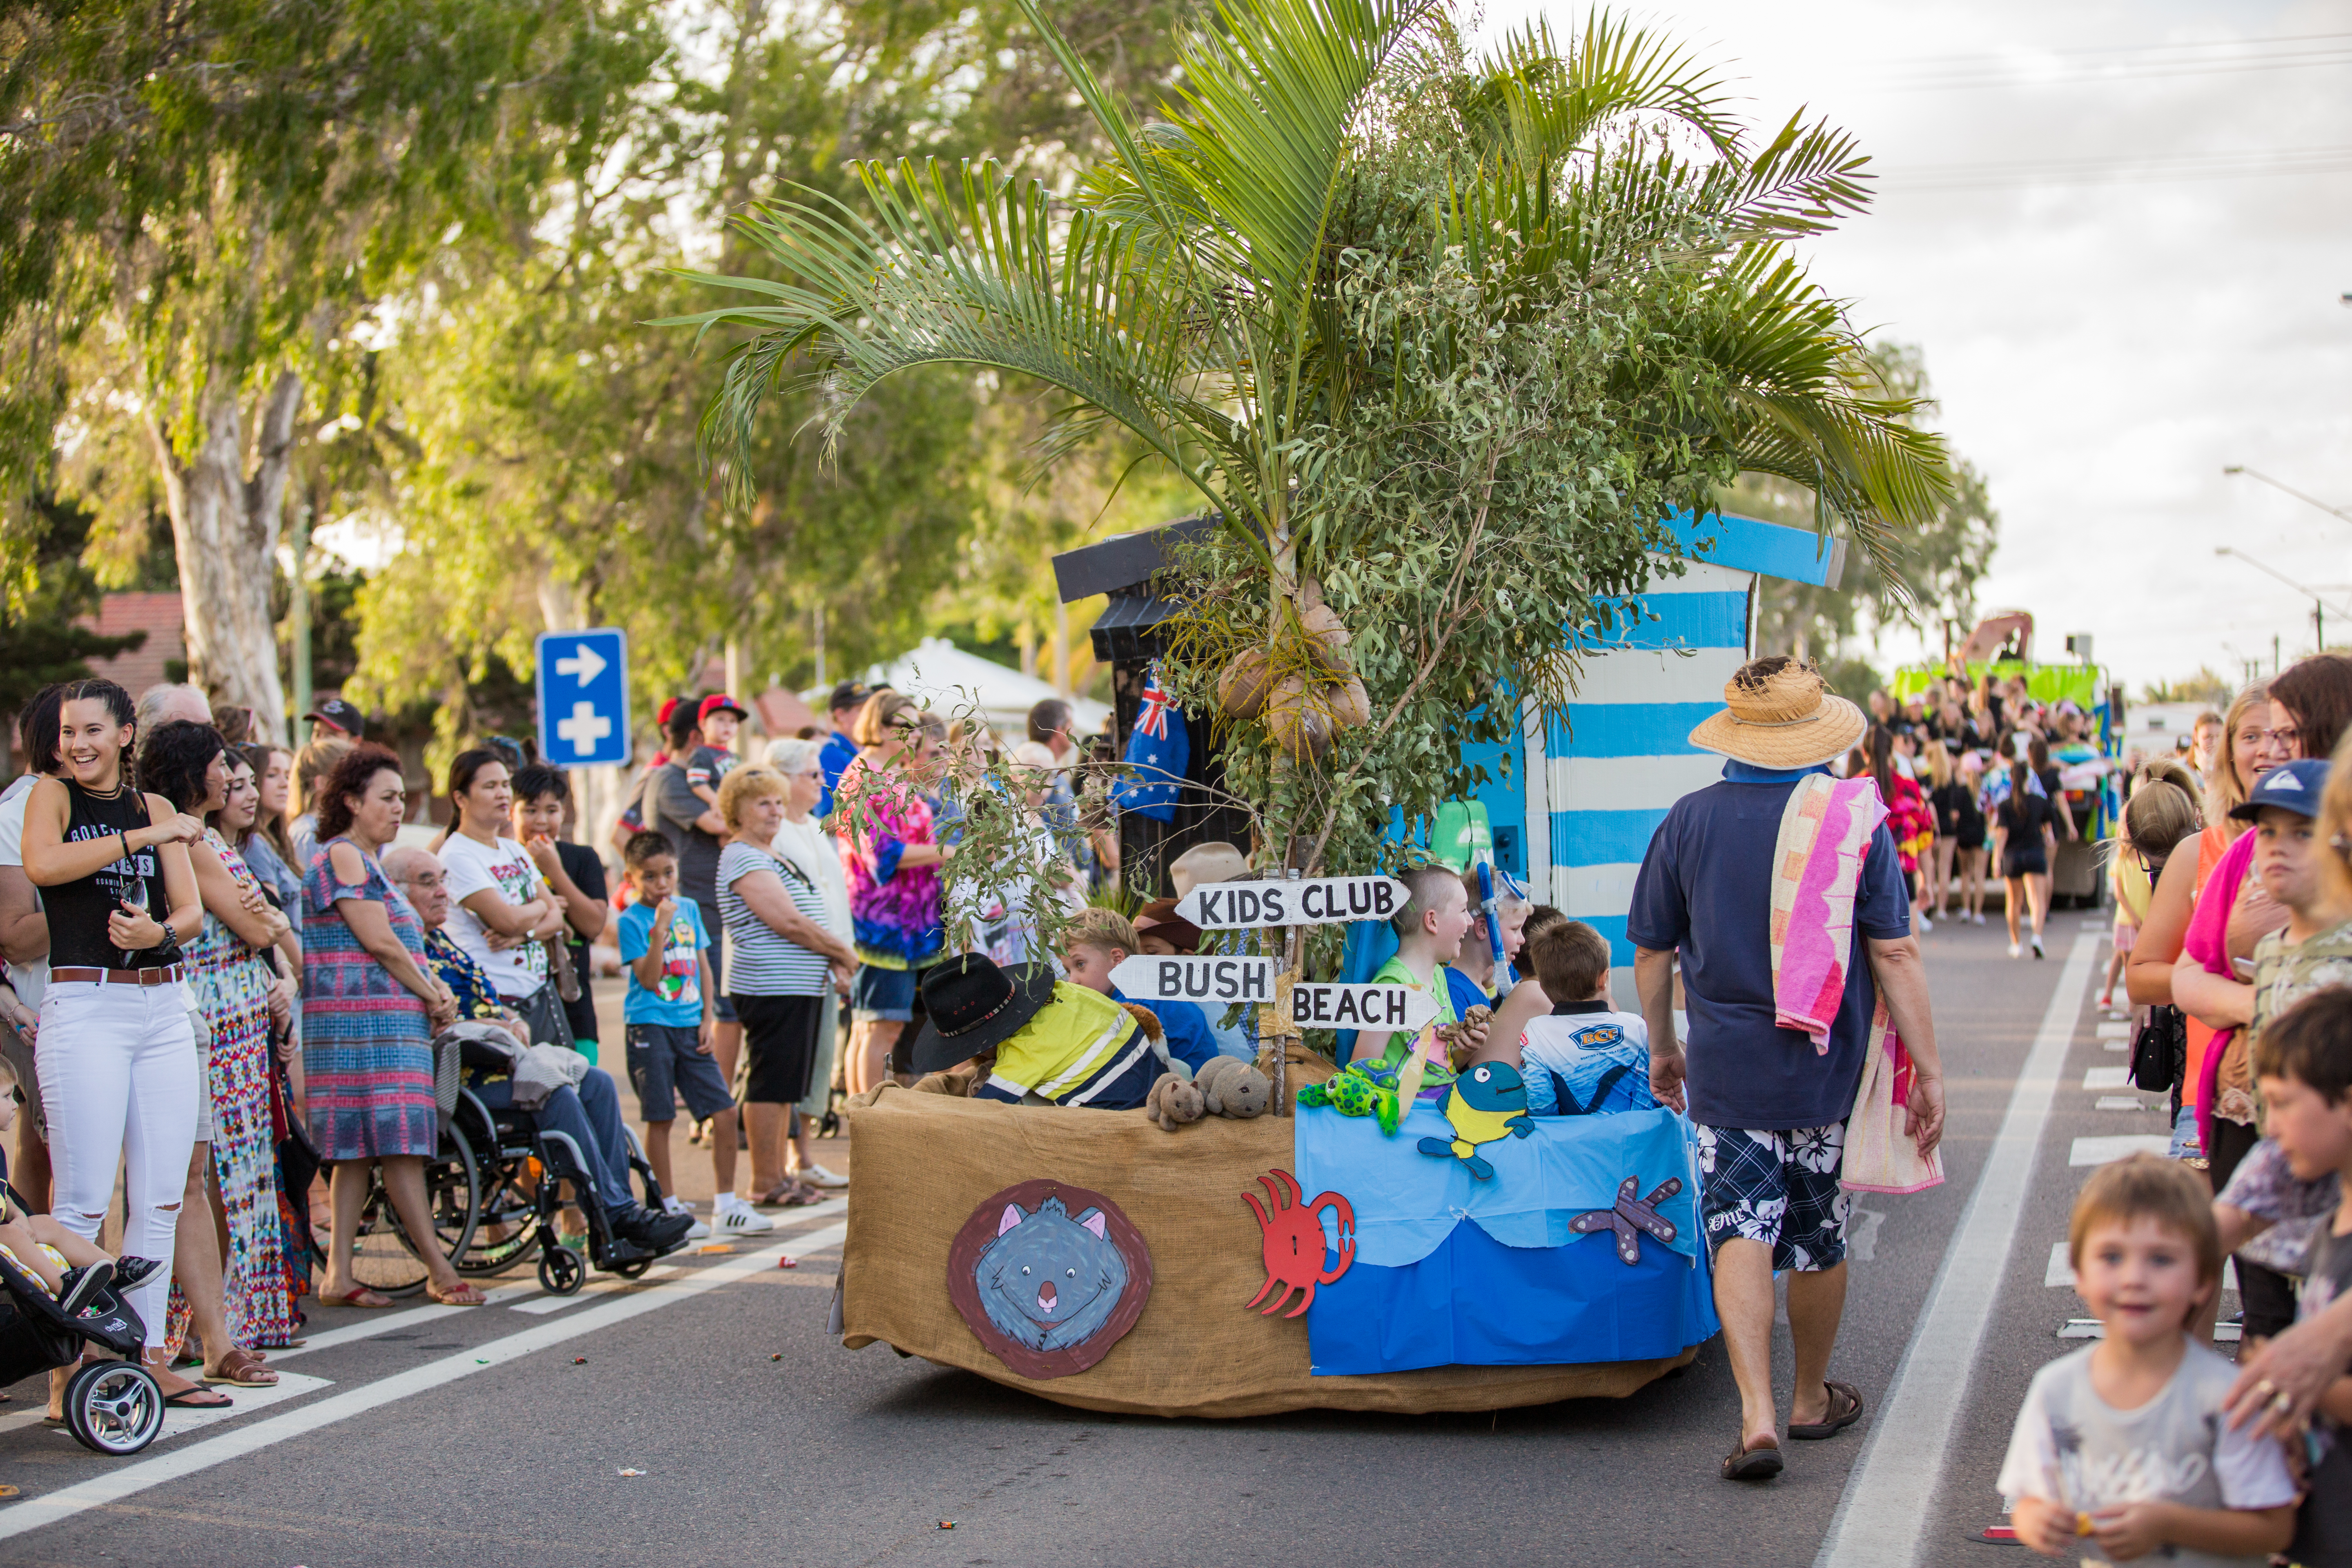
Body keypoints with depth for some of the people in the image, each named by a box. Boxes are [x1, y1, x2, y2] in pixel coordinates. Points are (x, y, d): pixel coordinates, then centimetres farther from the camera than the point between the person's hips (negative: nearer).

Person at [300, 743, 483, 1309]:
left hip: (393, 1023, 10)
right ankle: (440, 1272, -8)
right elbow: (379, 942, -14)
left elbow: (401, 946, 23)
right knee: (399, 1143, -9)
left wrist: (434, 987, 5)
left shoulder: (367, 861, 25)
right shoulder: (342, 856, -7)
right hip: (364, 1022, -10)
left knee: (359, 1151, 6)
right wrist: (432, 996, -4)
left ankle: (339, 1275, 6)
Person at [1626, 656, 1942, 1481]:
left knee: (1741, 1232, 1)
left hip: (1726, 1071, 0)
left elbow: (1651, 953, 3)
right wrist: (1928, 1068, -4)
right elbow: (1895, 953, -9)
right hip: (1829, 1071, 0)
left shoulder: (1690, 821, -4)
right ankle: (1812, 1398, 33)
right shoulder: (1853, 819, -8)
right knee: (1819, 1240, 15)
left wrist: (1662, 1048, 19)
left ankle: (1758, 1416, -13)